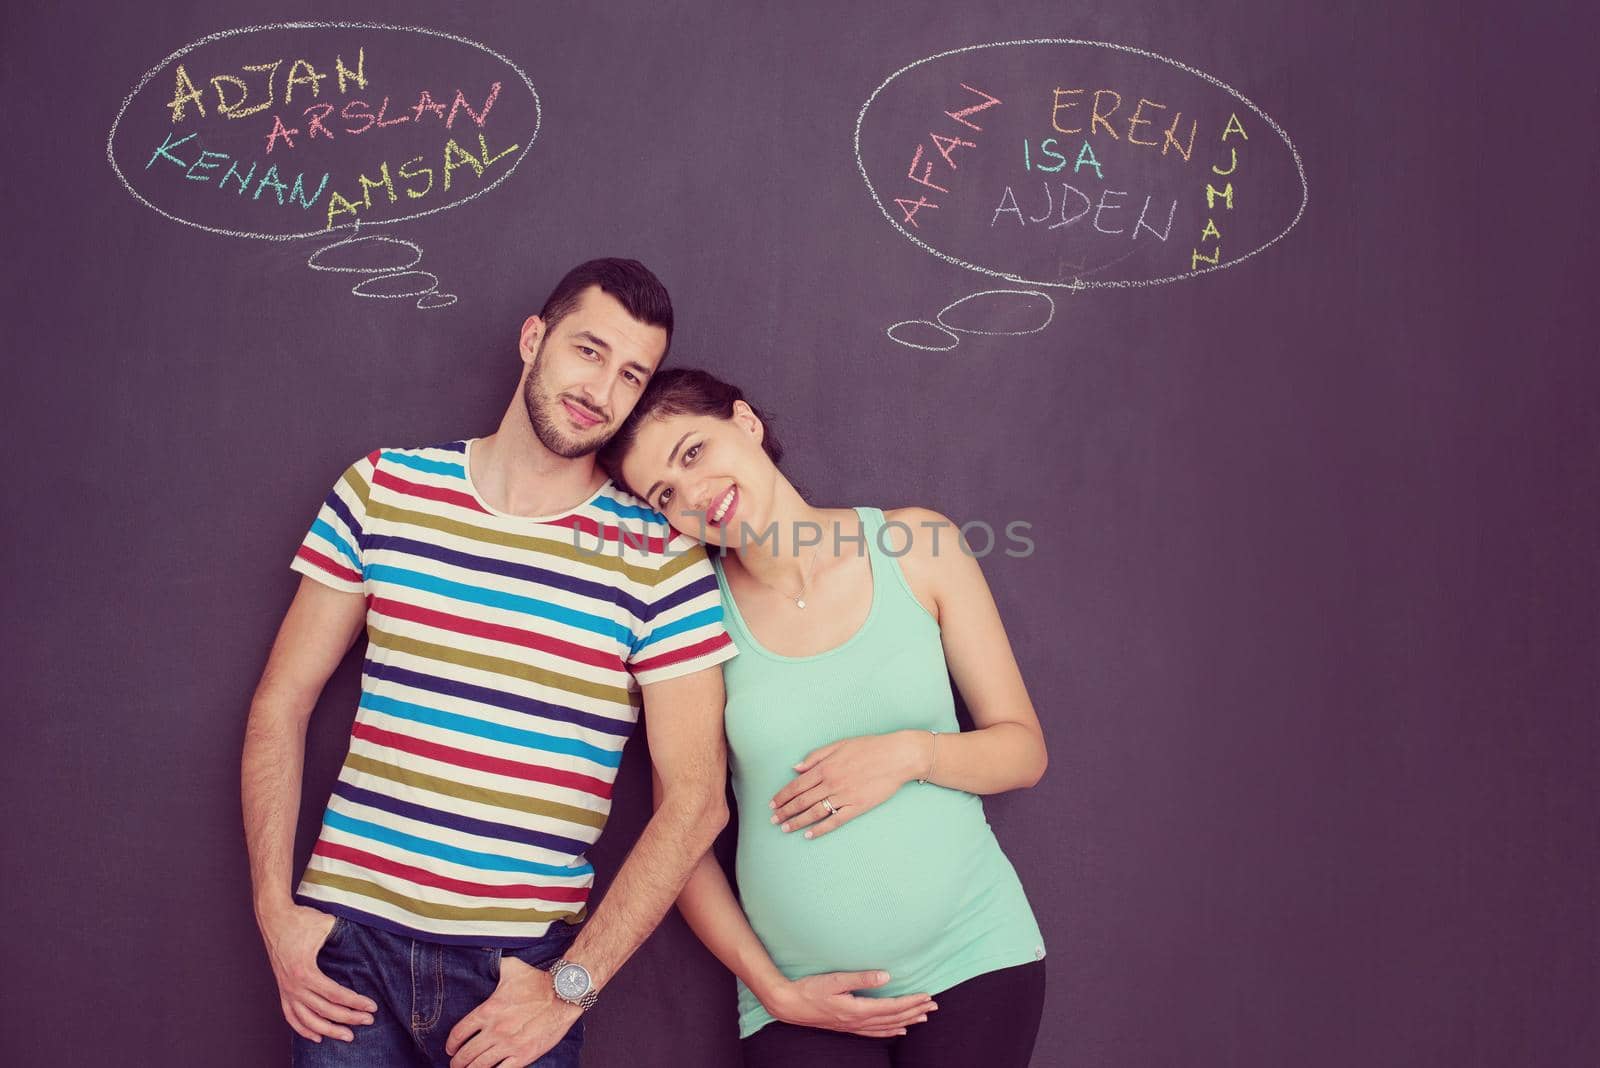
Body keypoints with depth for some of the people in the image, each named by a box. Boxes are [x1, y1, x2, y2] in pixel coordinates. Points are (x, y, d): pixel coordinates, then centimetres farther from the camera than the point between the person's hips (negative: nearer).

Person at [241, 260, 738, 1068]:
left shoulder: (661, 561, -6)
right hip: (351, 939, 2)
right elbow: (281, 705, 5)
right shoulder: (381, 491, 1)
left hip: (526, 964, -1)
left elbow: (693, 801, -7)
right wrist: (274, 909, -2)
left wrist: (570, 987, -10)